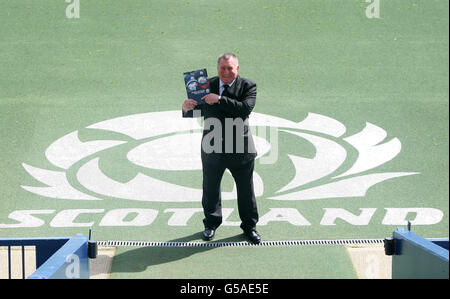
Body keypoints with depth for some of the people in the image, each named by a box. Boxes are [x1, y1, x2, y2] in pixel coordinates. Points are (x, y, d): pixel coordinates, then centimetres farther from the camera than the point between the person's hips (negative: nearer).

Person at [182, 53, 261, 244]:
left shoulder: (248, 86, -6)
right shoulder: (207, 85, 0)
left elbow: (246, 109, -23)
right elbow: (198, 111, 1)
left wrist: (220, 100, -28)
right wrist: (187, 108, -22)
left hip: (241, 149, -1)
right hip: (213, 148, 2)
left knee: (246, 189, 11)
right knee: (211, 188, 14)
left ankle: (249, 226, 28)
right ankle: (211, 224, 34)